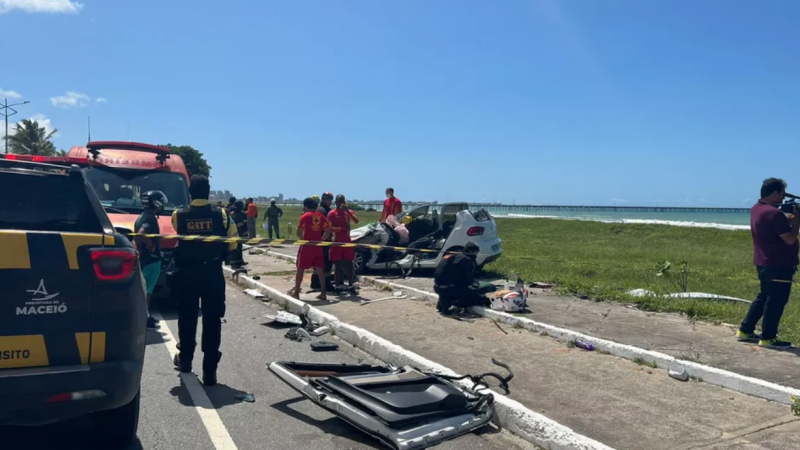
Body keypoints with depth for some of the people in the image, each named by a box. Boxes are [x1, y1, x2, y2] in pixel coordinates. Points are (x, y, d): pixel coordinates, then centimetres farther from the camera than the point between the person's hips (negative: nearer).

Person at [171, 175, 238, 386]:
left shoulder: (179, 216, -5)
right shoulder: (221, 215, -6)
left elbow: (179, 239, 8)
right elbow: (232, 243, -4)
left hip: (187, 274, 1)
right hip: (213, 274, -1)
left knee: (187, 318, 17)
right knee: (212, 321, 2)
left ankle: (185, 360, 33)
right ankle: (210, 371, 2)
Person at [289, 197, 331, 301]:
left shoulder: (305, 216, -9)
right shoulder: (321, 217, 6)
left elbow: (299, 233, -12)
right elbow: (328, 231, 5)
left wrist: (302, 240, 5)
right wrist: (321, 240, 10)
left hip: (306, 246, -4)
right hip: (318, 246, 4)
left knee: (300, 268, 6)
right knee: (319, 269, 8)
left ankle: (296, 292, 12)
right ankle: (323, 293, 9)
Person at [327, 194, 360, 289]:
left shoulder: (349, 212, 7)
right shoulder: (331, 213, -3)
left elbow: (356, 221, -11)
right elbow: (330, 228, -11)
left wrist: (347, 210, -20)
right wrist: (342, 228, -22)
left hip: (347, 241, 3)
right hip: (337, 242, -3)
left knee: (349, 264, 3)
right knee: (338, 264, 1)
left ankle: (351, 285, 8)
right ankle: (338, 285, 8)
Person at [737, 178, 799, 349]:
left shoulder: (756, 209, 9)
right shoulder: (774, 213, -22)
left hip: (764, 262, 10)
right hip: (778, 265, -10)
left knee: (763, 297, 18)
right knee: (776, 301, 0)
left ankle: (745, 330, 21)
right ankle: (767, 338, 8)